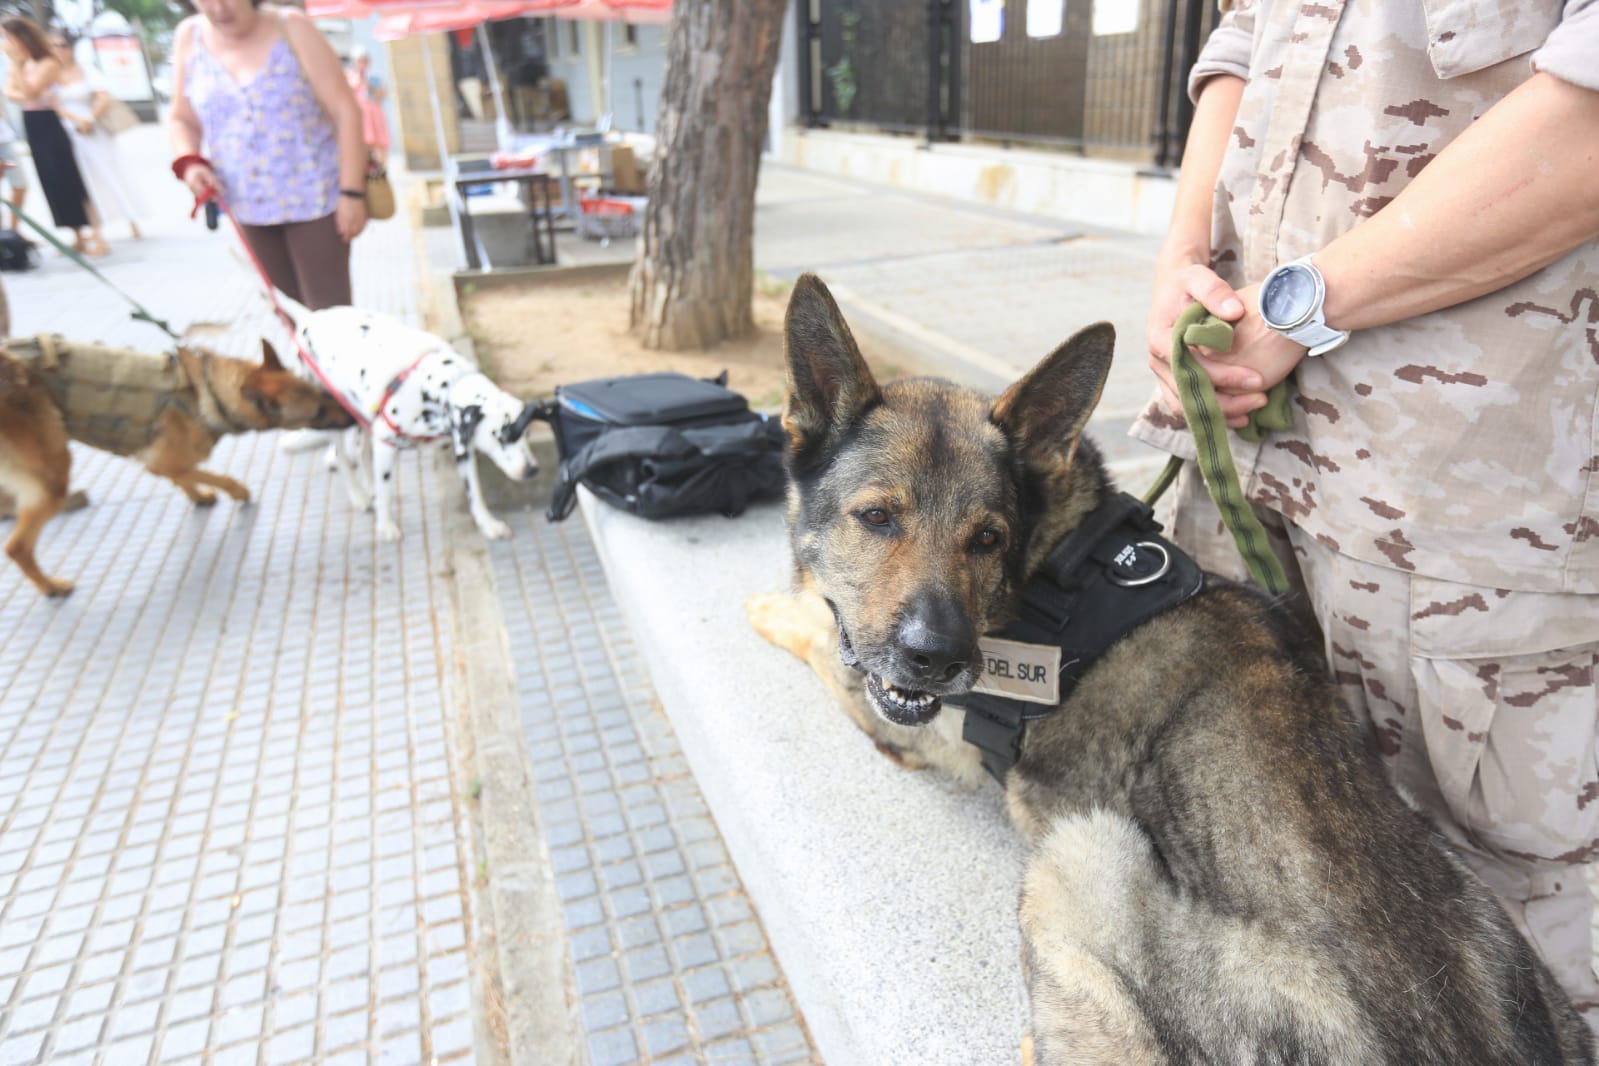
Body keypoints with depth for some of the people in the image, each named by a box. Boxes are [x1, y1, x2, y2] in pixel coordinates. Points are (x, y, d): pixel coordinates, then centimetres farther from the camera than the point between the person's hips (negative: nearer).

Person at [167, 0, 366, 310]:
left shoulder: (291, 28, -5)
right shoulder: (189, 37, 5)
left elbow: (345, 110, -8)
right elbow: (183, 120, 15)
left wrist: (352, 192, -14)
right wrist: (188, 163, -7)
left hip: (313, 199, -4)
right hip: (250, 207, 4)